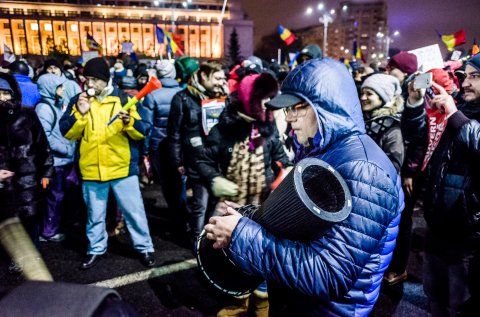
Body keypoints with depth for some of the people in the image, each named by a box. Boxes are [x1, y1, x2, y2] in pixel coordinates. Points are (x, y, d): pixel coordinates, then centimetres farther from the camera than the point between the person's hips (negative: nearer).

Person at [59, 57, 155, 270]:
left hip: (122, 168, -2)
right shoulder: (79, 101, 5)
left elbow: (141, 132, -5)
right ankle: (96, 249, 32)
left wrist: (129, 121, -25)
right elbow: (67, 133, -1)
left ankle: (144, 247, 21)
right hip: (91, 170, 2)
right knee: (95, 214, 15)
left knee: (134, 211, 6)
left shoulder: (123, 99, -1)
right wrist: (80, 114, -15)